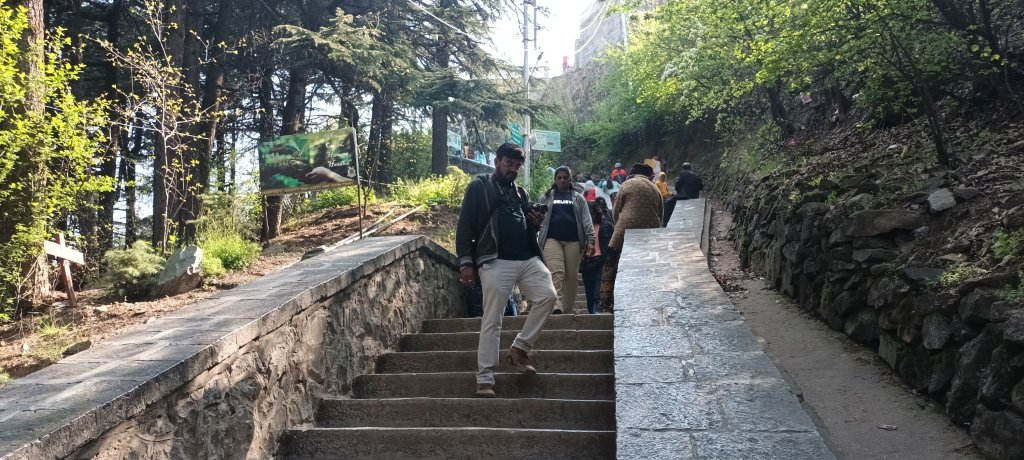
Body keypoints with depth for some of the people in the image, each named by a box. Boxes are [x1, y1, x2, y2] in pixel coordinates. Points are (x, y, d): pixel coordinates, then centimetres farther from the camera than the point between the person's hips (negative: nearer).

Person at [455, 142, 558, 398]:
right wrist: (466, 262, -10)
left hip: (528, 259, 6)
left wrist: (537, 222, 6)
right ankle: (485, 378, 0)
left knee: (548, 296, -13)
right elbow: (465, 226, -1)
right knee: (492, 320, -6)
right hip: (496, 261, -6)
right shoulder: (479, 187, 4)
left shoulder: (521, 192, 22)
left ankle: (520, 347, 3)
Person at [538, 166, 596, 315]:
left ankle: (569, 310, 8)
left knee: (571, 276, 1)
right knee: (556, 272, -18)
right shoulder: (547, 197, 15)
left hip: (573, 241, 1)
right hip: (552, 239, -1)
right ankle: (557, 306, -28)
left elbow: (586, 220, 7)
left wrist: (590, 240, -6)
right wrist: (533, 238, 0)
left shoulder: (578, 198, 15)